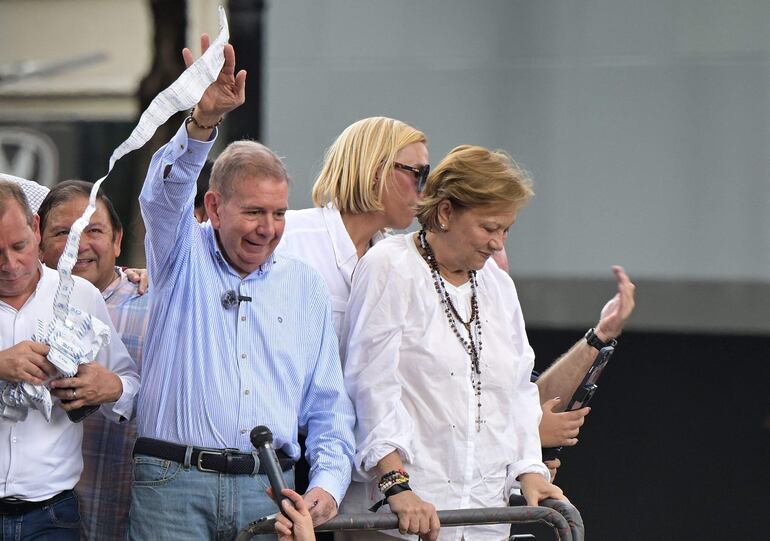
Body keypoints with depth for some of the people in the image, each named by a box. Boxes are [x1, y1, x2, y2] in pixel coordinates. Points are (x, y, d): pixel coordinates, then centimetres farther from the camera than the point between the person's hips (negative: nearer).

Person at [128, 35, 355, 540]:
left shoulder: (305, 285, 15)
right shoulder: (183, 257, 8)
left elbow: (328, 408, 15)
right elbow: (166, 191, -14)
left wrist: (329, 484, -1)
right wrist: (202, 121, -32)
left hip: (269, 492, 3)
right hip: (174, 484, -3)